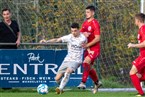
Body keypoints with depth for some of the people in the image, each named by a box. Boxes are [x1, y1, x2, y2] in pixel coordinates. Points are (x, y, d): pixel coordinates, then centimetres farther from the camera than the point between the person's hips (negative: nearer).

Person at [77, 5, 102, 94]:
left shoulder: (95, 23, -12)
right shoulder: (85, 23, 11)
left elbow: (97, 38, -17)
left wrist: (87, 45, -20)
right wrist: (83, 34, -12)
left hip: (94, 49, -8)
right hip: (88, 49, 8)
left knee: (86, 63, -26)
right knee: (89, 67, 12)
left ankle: (83, 83, -28)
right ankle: (97, 83, 32)